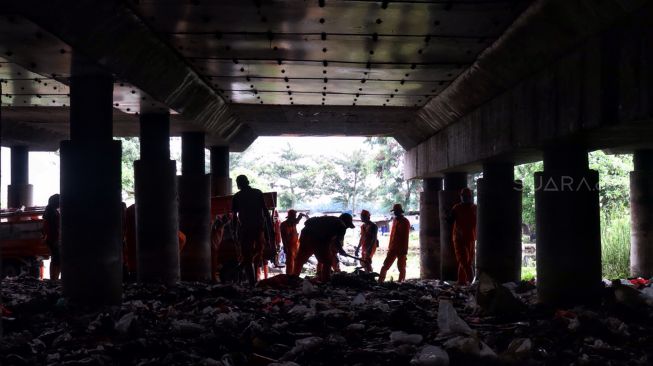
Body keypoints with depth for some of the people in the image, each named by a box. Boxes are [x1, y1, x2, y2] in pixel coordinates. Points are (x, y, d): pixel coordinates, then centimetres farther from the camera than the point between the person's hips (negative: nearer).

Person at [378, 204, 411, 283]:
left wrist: (404, 249, -15)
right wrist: (389, 246, 16)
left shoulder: (405, 222, -7)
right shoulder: (395, 220, 14)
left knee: (401, 268, 1)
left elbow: (405, 237, -11)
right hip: (393, 248, 6)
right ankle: (380, 282, 0)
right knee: (385, 265, 1)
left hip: (401, 249, -6)